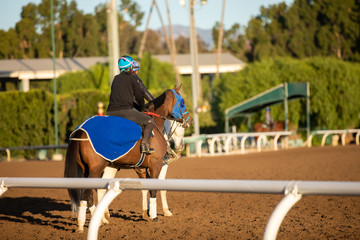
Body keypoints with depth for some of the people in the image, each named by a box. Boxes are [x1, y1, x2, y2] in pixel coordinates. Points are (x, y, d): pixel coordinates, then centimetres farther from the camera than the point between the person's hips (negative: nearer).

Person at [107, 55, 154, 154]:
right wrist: (141, 108, 27)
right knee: (150, 121, 3)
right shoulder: (132, 78, 2)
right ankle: (145, 143, -16)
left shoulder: (116, 78, 21)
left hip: (111, 111, 7)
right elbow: (139, 96, 6)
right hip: (125, 110, -6)